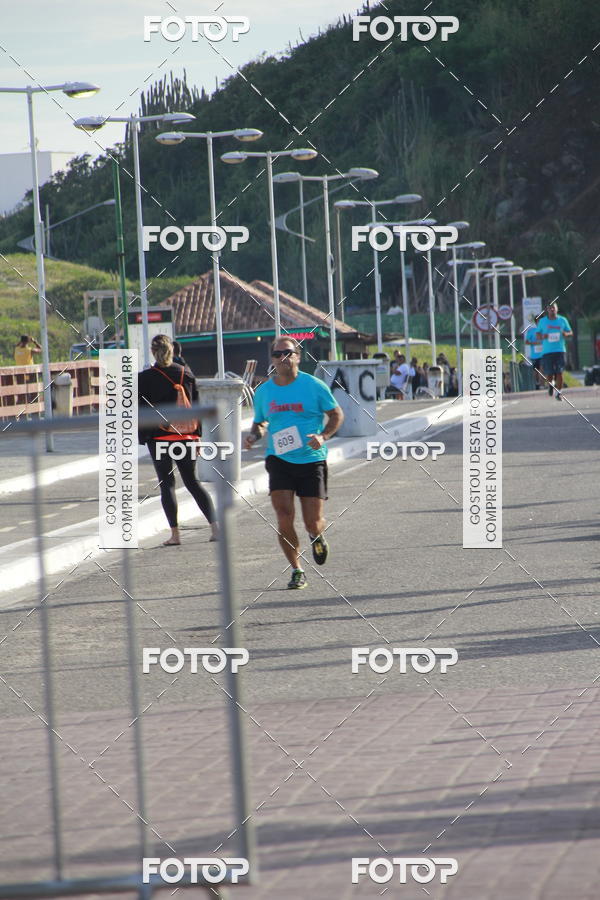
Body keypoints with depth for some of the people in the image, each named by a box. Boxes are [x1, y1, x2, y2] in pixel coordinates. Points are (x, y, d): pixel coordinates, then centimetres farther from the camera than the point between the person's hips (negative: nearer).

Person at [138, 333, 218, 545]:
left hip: (159, 438, -4)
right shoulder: (185, 374, 4)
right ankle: (215, 527, 2)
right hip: (186, 437, 4)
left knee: (167, 484, 3)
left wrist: (142, 438, 3)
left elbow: (141, 411, -6)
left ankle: (175, 534, -2)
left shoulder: (144, 379, -7)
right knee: (192, 481, 12)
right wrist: (196, 436, 15)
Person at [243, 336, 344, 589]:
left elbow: (336, 415, 4)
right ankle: (297, 571, 2)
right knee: (284, 518, -14)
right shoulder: (263, 391, 6)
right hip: (278, 460, 2)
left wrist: (323, 437, -14)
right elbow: (259, 423, 20)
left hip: (312, 460, -1)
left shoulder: (314, 386, -3)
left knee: (313, 522, -2)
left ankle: (317, 537, 37)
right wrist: (254, 436, -3)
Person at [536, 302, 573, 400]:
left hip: (560, 350, 0)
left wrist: (566, 334, -10)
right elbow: (538, 335, 11)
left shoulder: (562, 320, 7)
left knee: (559, 373, -8)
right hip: (547, 351, 0)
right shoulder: (542, 321, 6)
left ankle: (558, 392, 2)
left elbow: (570, 333, 13)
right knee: (549, 374, -3)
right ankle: (551, 384, 30)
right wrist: (542, 337, -12)